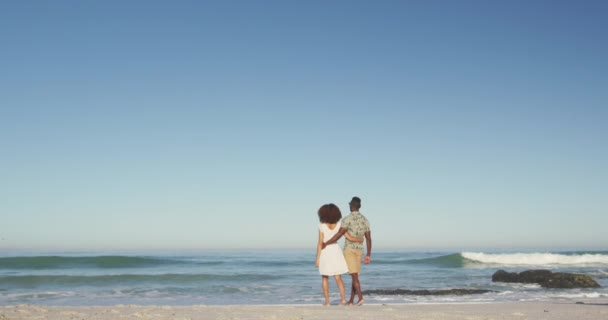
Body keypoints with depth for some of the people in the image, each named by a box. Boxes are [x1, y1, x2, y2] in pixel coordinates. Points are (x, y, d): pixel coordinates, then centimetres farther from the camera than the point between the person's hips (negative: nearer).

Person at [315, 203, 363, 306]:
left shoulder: (322, 226, -12)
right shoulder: (339, 225, -3)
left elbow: (320, 243, -12)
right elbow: (350, 238, -4)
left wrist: (317, 259, -7)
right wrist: (360, 239, 16)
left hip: (325, 253, -2)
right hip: (336, 251, 3)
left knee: (325, 278, 12)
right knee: (338, 278, 10)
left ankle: (327, 301, 7)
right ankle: (343, 299, -9)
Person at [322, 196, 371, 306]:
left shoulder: (347, 219, -11)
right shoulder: (365, 220, 7)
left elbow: (339, 235, -17)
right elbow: (368, 239, 5)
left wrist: (326, 244, -8)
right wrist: (368, 255, 8)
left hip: (349, 249, -5)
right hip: (359, 250, 5)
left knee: (354, 275, -10)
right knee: (354, 275, 10)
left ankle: (360, 297, -23)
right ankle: (351, 300, 12)